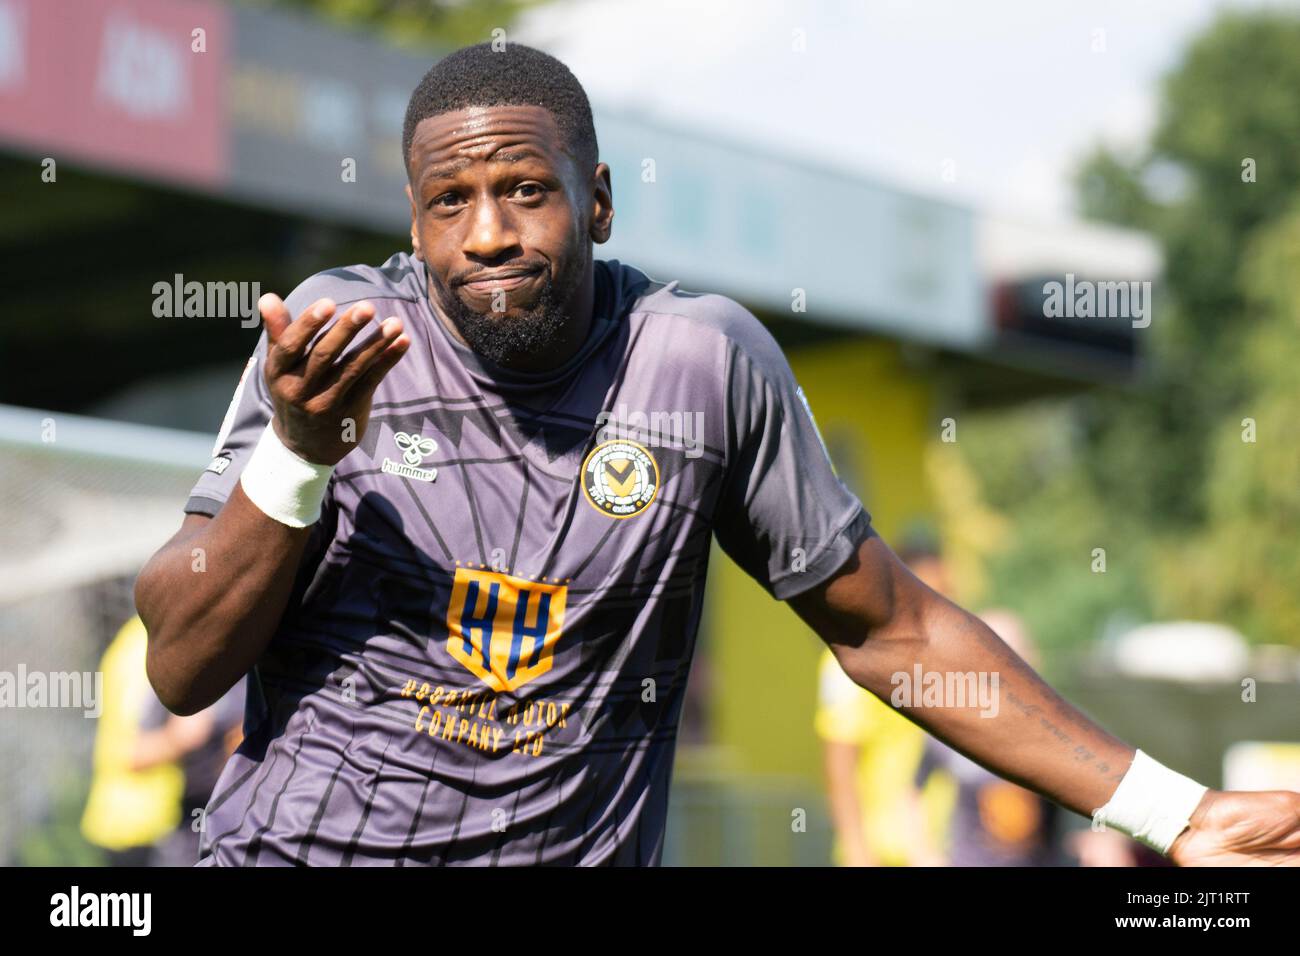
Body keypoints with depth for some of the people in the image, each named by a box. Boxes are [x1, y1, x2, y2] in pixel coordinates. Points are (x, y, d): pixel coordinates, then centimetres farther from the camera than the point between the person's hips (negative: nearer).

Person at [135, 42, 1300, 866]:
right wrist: (296, 458, -21)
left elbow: (887, 627, 4)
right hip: (298, 842, 0)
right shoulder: (332, 335, -5)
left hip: (579, 847, 1)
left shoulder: (705, 361, -4)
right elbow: (179, 668, -5)